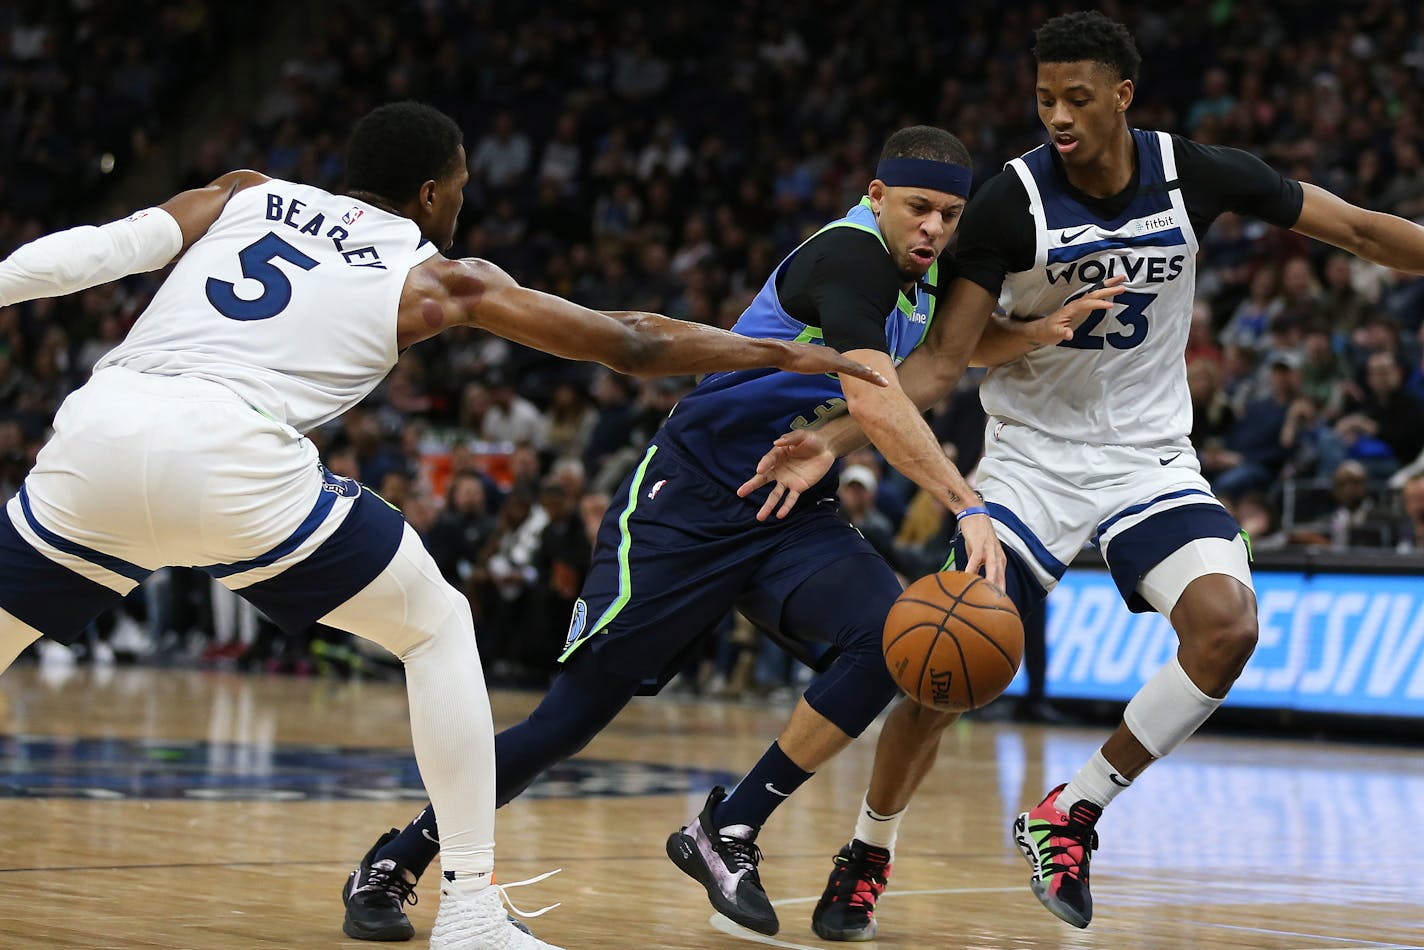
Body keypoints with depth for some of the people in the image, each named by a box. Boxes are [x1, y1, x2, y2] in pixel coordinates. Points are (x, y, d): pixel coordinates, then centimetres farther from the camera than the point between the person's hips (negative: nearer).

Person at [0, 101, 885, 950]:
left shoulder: (240, 196, 28)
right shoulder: (437, 278, 20)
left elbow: (98, 250, 10)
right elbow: (633, 343, 25)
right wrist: (788, 355, 35)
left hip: (96, 426, 3)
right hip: (232, 456, -3)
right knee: (440, 628, 17)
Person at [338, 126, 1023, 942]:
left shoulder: (923, 277, 7)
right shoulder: (850, 256, -20)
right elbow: (870, 397, -35)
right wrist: (968, 507, -43)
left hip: (793, 512, 7)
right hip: (691, 500, -7)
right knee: (571, 718, -6)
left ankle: (729, 832, -9)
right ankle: (395, 863, 14)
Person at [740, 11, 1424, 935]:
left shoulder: (1196, 175, -12)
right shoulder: (1011, 202, -16)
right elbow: (942, 360, -14)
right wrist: (836, 439, -27)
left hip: (1151, 456, 1)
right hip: (1034, 455, -1)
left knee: (1227, 625, -24)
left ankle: (1072, 814, -5)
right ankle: (869, 853, 16)